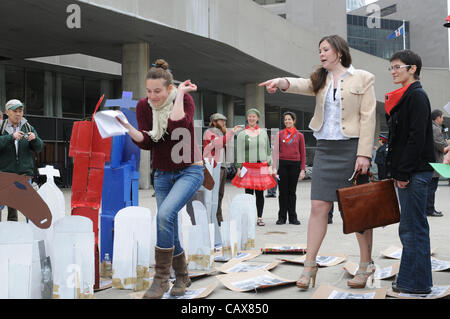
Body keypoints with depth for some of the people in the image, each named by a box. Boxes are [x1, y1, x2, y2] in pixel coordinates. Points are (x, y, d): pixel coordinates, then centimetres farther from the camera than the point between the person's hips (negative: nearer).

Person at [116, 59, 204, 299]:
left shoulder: (184, 98, -13)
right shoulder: (143, 106, -2)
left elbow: (178, 126, -31)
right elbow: (146, 143, -7)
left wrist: (180, 93, -24)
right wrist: (127, 127, -23)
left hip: (189, 171, -5)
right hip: (162, 174, 5)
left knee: (165, 214, -27)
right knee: (169, 231, 7)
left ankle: (161, 278, -17)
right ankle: (181, 277, 29)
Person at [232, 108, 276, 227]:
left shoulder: (263, 133, 12)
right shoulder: (242, 134, 4)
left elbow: (268, 150, 15)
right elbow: (239, 152, 3)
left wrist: (269, 165, 8)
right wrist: (239, 167, -4)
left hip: (262, 167, 2)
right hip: (248, 167, -2)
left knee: (260, 193, 4)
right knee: (249, 193, -2)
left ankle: (259, 218, 12)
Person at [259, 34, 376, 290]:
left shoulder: (363, 79, 0)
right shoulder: (321, 80, 14)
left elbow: (368, 118, -5)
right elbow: (302, 85, -8)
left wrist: (364, 154, -13)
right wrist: (281, 82, -30)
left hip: (351, 147, -4)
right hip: (325, 148, 4)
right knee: (319, 206, 0)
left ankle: (366, 264, 17)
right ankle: (309, 266, 4)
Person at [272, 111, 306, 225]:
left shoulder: (299, 135, 7)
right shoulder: (279, 134, 7)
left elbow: (303, 154, 7)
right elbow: (276, 151, 6)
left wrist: (302, 169, 0)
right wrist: (274, 168, -2)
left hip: (295, 165, 0)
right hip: (282, 164, 0)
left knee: (292, 191, 5)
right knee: (283, 192, 2)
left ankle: (292, 217, 12)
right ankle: (282, 217, 9)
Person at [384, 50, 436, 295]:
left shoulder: (417, 96, -10)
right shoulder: (402, 98, 19)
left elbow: (417, 137, -18)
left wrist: (403, 172, -19)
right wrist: (395, 171, 15)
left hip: (415, 171, -10)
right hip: (406, 172, 10)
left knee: (413, 228, -6)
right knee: (410, 228, 13)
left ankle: (417, 283, 1)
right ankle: (410, 280, 21)